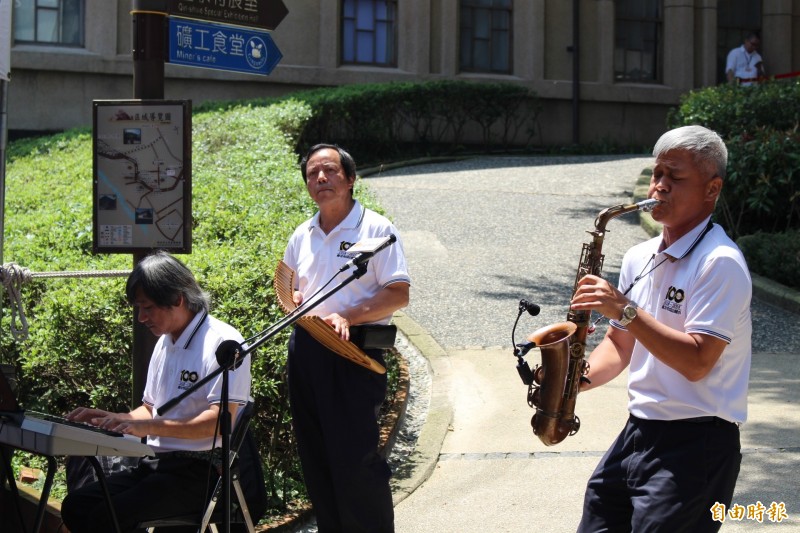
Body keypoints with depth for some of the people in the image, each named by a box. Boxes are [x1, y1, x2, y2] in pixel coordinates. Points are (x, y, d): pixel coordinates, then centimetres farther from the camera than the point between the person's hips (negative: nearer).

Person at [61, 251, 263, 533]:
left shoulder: (222, 342, -11)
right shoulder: (164, 343, 17)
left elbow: (220, 421, -20)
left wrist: (150, 426, -27)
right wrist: (110, 418, 6)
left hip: (201, 470, -9)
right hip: (157, 463, 9)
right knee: (76, 504, -8)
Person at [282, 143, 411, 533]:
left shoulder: (375, 229, -4)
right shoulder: (301, 236, 14)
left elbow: (399, 294, -10)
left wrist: (347, 317, -21)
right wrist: (296, 300, -1)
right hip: (305, 351, 7)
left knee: (355, 459, -9)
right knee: (315, 456, 11)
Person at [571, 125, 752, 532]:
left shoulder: (720, 264, -14)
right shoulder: (639, 258, 11)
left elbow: (696, 362, -21)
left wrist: (625, 310, -24)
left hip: (694, 447, -8)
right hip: (637, 434, 8)